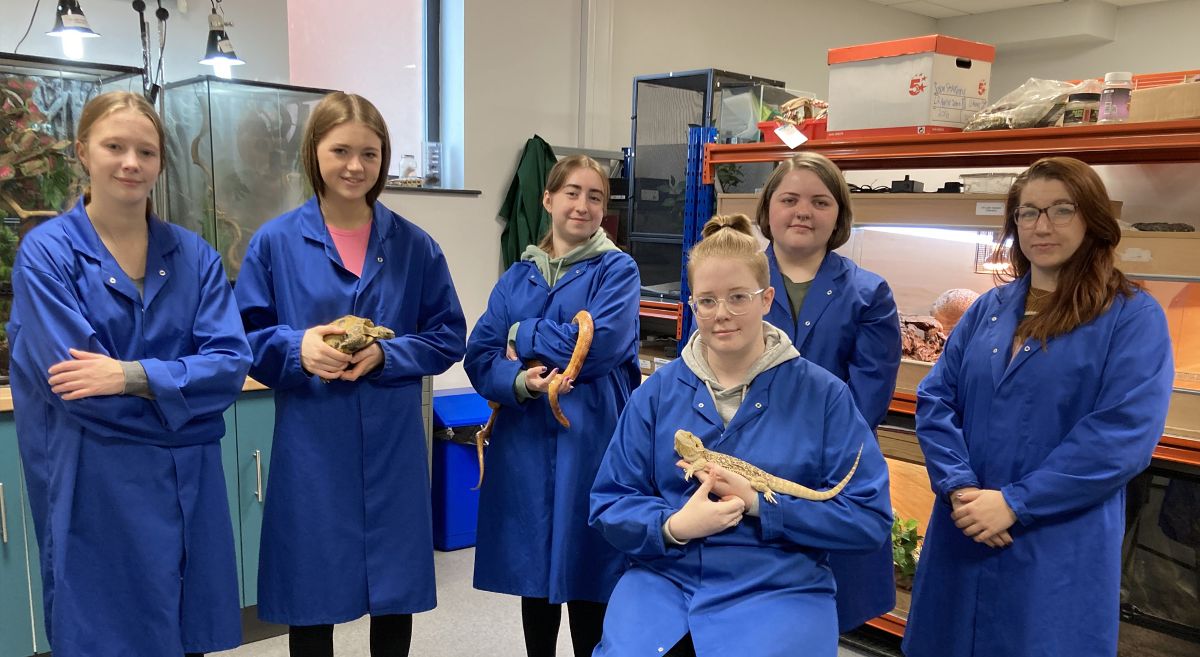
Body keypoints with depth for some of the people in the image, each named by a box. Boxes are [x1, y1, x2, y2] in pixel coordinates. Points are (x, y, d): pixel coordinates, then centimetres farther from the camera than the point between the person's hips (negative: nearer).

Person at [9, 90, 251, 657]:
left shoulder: (194, 256, 5)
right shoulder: (47, 253, -4)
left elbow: (230, 364, -5)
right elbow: (69, 383, -13)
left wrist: (135, 375, -17)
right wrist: (181, 398, -9)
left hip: (188, 485, 3)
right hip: (95, 492, -3)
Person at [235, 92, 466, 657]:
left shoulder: (414, 245, 2)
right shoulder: (274, 242, -1)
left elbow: (447, 337, 4)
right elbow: (246, 341, 2)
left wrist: (384, 354, -14)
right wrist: (298, 349, -19)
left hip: (392, 445, 1)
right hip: (310, 446, -1)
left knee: (395, 590, 13)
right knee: (311, 592, 11)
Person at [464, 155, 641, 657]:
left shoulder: (617, 270, 0)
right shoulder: (518, 276, 10)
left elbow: (600, 342, -17)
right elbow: (479, 357, 3)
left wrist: (521, 337, -7)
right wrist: (519, 382, -18)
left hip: (589, 441, -3)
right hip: (525, 440, 4)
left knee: (586, 576, 6)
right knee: (534, 571, 15)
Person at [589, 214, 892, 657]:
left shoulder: (822, 394, -1)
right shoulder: (658, 391, 5)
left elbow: (870, 517, -3)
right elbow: (609, 505, 6)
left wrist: (760, 503, -14)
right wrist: (673, 525, -14)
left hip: (780, 591, -1)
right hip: (663, 581, 2)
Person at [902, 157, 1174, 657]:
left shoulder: (1134, 317, -6)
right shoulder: (987, 310, 8)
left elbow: (1123, 436, -15)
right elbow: (935, 399, 2)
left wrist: (1015, 503, -18)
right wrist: (959, 487, -13)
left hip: (1060, 550, -4)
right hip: (964, 531, 4)